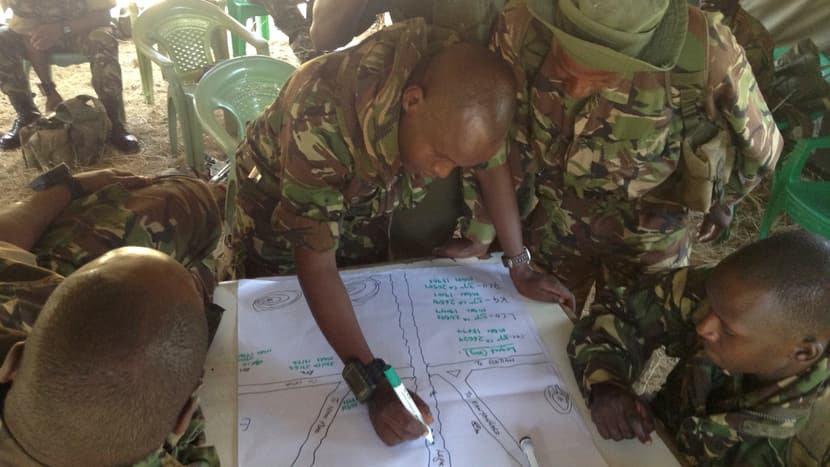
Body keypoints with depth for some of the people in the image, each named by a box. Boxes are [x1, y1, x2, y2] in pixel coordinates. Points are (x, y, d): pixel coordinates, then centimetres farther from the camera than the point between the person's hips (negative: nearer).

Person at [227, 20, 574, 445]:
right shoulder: (321, 119, -45)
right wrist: (372, 385, -46)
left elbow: (492, 164, -13)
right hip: (278, 195, -3)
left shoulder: (459, 84, -31)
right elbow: (315, 264, -41)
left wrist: (520, 268, -11)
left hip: (365, 196, 4)